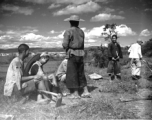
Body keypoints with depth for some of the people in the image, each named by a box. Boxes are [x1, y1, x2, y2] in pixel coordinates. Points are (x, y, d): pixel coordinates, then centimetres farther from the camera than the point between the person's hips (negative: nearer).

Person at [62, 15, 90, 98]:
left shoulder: (68, 32, -7)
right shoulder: (81, 31, 10)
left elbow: (65, 45, -13)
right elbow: (82, 44, 13)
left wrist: (67, 50, 7)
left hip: (72, 54, -6)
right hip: (81, 54, 6)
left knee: (72, 74, 2)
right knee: (81, 73, 14)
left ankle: (75, 94, 3)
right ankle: (86, 91, 14)